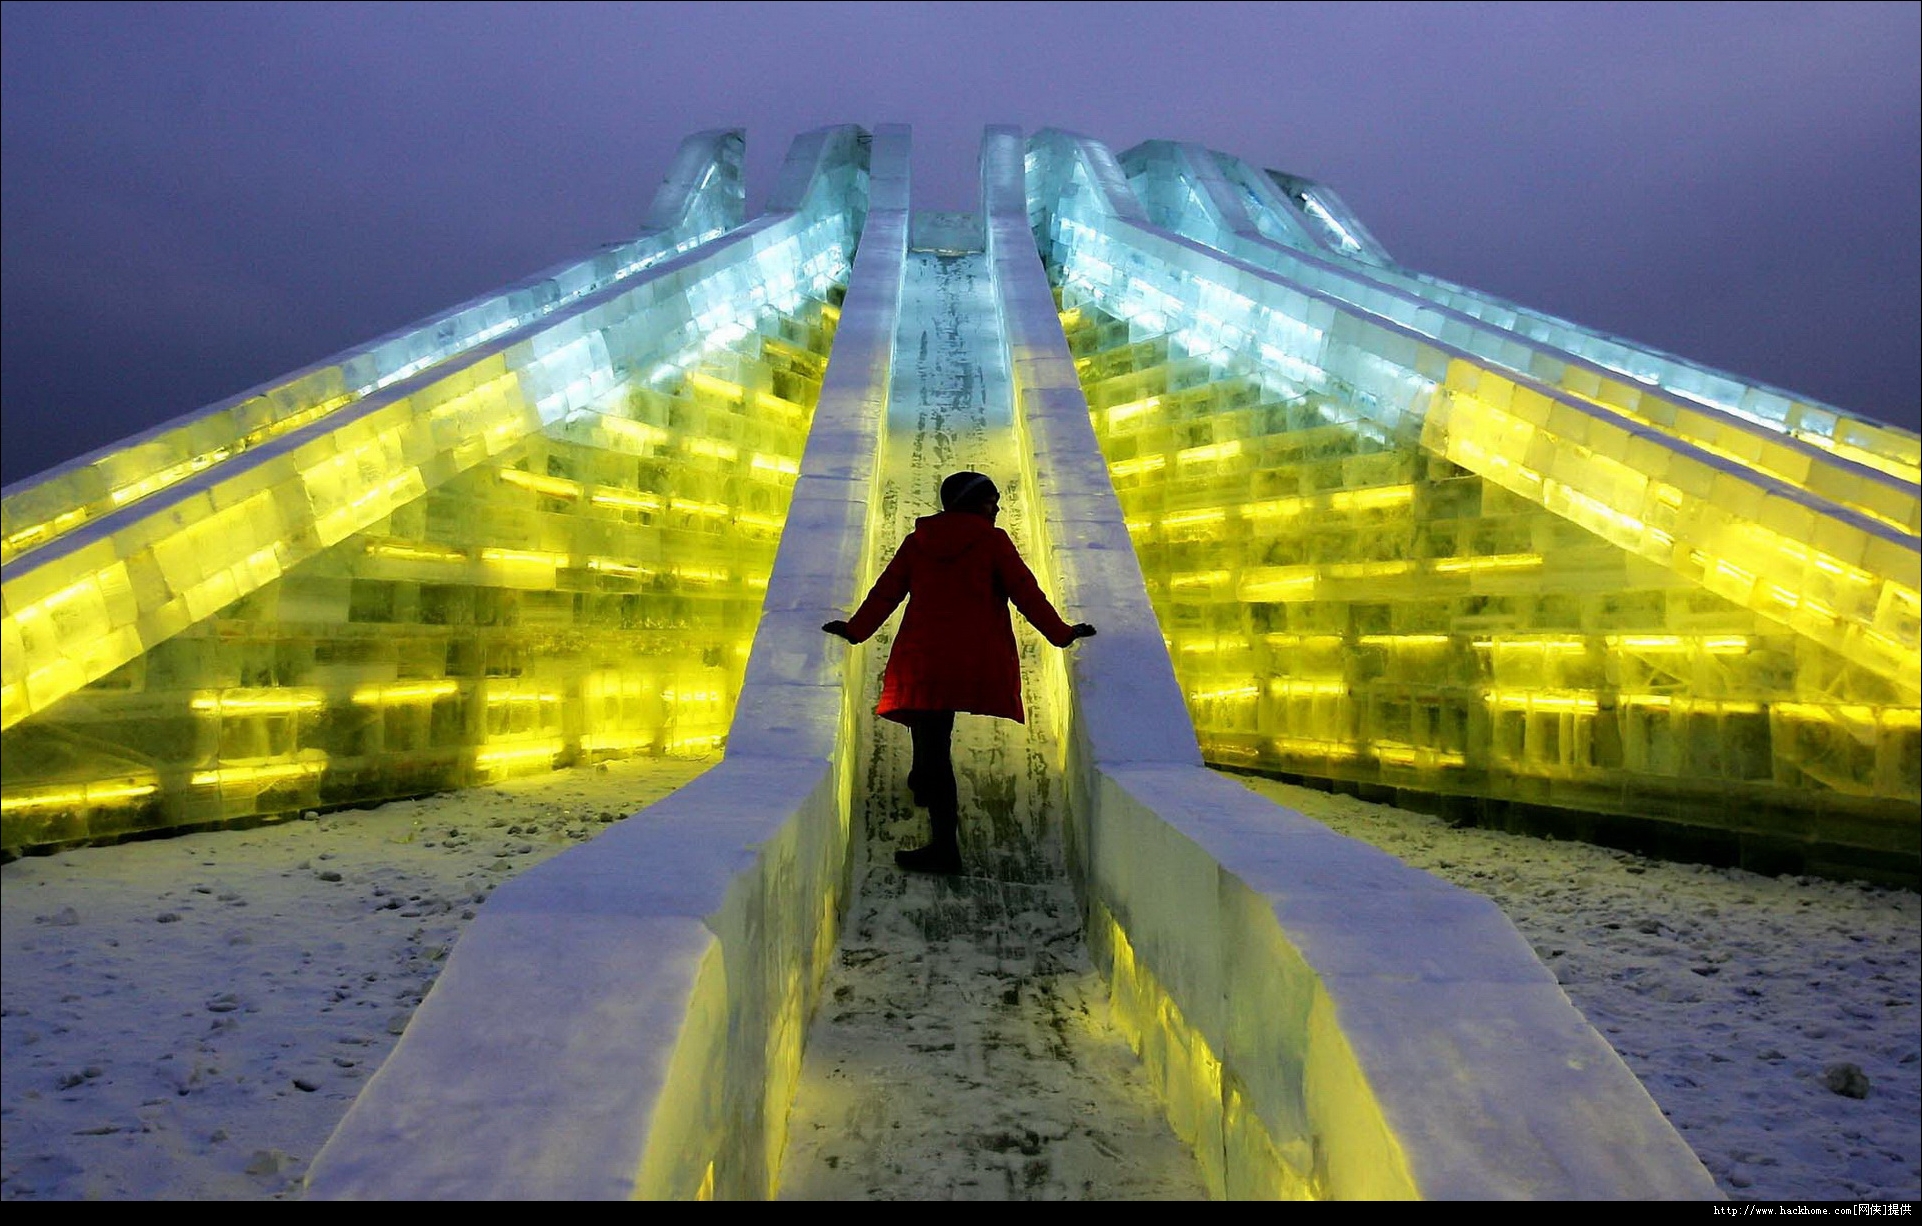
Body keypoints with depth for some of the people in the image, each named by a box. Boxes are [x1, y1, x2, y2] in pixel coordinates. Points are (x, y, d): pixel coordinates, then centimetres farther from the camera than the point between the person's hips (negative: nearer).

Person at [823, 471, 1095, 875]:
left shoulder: (917, 541, 11)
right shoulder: (992, 541, 2)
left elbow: (886, 591, 14)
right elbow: (1025, 592, 0)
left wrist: (854, 629, 27)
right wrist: (1061, 633, 9)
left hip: (922, 658, 1)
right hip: (977, 660, -1)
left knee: (931, 740, 0)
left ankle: (945, 844, -2)